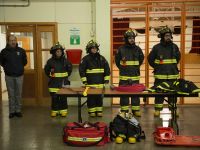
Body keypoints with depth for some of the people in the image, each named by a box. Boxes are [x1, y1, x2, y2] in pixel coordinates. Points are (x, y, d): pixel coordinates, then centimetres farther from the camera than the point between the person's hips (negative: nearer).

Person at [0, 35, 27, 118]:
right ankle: (12, 111, 14)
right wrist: (7, 68, 6)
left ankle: (18, 110, 16)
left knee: (18, 94, 6)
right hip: (9, 76, 0)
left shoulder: (21, 51, 1)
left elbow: (25, 62, 13)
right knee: (11, 95, 6)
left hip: (19, 76, 1)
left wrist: (19, 67, 7)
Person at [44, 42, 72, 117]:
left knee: (63, 98, 3)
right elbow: (46, 70, 13)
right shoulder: (50, 61, -2)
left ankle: (63, 111, 14)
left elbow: (69, 69, 14)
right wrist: (50, 75, 6)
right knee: (54, 98, 4)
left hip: (63, 82, 0)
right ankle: (54, 111, 16)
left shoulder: (65, 60, 0)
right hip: (53, 83, 0)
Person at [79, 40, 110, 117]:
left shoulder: (101, 58, 8)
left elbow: (107, 69, 11)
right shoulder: (85, 59, -2)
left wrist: (106, 79, 6)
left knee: (99, 97, 8)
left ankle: (99, 111, 18)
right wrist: (84, 80, -7)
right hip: (90, 83, -3)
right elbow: (81, 70, -4)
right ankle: (91, 111, 11)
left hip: (100, 82, 3)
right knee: (91, 97, 1)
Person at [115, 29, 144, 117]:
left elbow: (141, 59, 19)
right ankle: (124, 111, 9)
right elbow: (117, 61, 9)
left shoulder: (137, 49, 4)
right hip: (124, 76, -2)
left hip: (135, 76, 2)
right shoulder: (121, 49, -2)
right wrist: (122, 69, 9)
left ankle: (136, 110, 14)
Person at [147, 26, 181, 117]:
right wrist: (156, 67, 5)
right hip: (160, 75, -2)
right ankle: (157, 109, 13)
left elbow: (178, 57, 19)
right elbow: (150, 59, 6)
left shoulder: (174, 47, 4)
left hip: (173, 75, 2)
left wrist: (173, 66, 13)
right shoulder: (156, 47, -3)